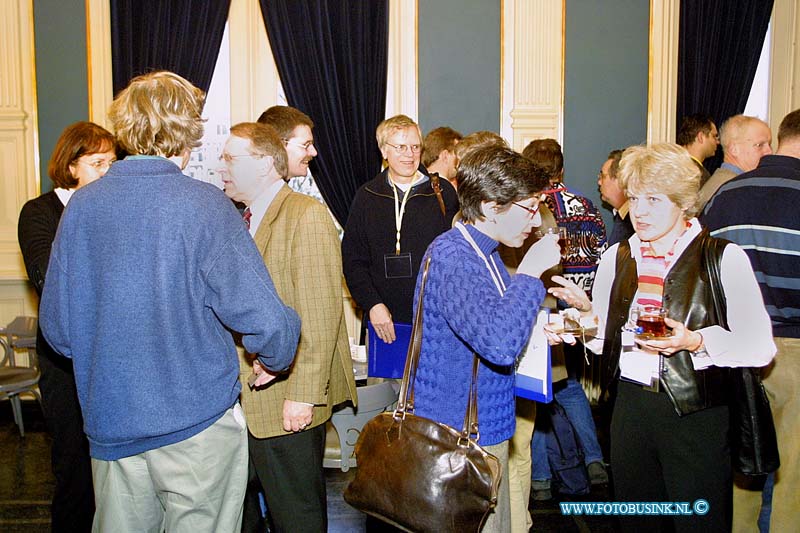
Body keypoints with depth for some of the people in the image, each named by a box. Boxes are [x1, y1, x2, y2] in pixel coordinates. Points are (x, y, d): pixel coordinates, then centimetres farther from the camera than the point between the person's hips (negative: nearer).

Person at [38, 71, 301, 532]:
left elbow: (57, 327, 4)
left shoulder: (81, 206, -1)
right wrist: (276, 361, 2)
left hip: (109, 425, 4)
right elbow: (264, 317, -19)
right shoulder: (204, 205, -14)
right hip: (198, 422, -4)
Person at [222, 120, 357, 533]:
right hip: (244, 399, 8)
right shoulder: (245, 220, 14)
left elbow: (320, 316, -19)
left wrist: (302, 396, -21)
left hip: (287, 404, -8)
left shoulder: (307, 216, -13)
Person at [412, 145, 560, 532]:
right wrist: (530, 271, -22)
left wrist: (538, 331, 7)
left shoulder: (484, 252, 11)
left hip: (487, 427, 10)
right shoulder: (450, 257, -21)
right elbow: (499, 344, -32)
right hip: (458, 436, -10)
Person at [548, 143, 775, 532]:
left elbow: (759, 346, -10)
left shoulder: (725, 258, -6)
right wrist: (586, 310, -5)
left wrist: (695, 341, -22)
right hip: (631, 408, 5)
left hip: (697, 415, -4)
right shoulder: (616, 258, 8)